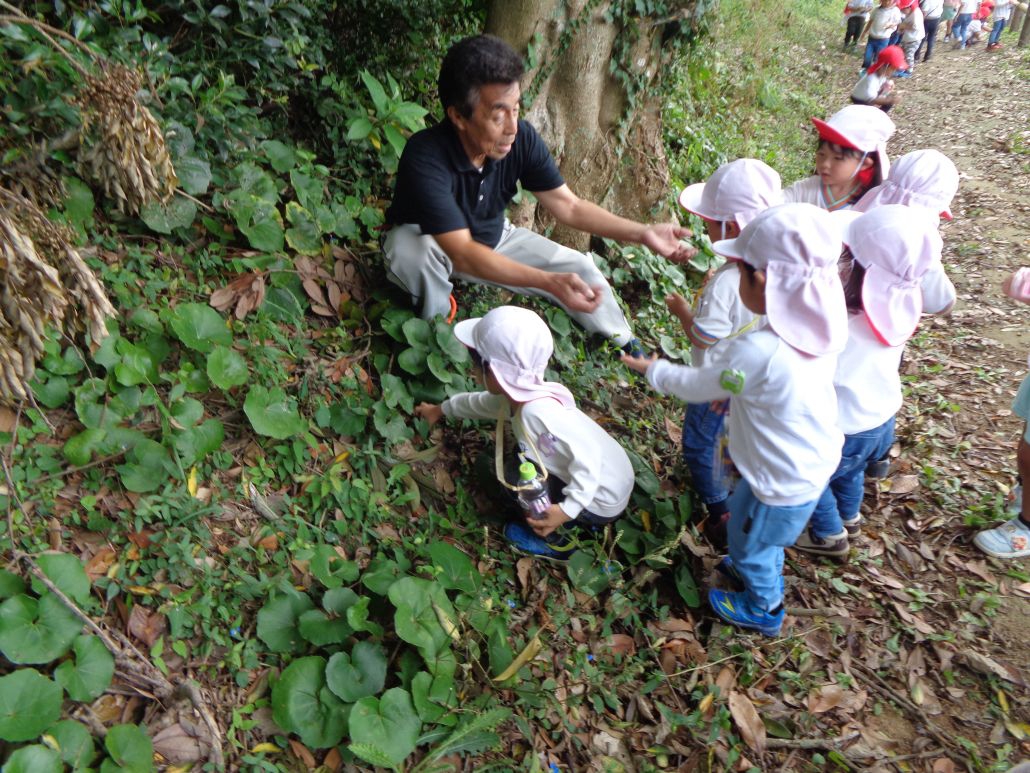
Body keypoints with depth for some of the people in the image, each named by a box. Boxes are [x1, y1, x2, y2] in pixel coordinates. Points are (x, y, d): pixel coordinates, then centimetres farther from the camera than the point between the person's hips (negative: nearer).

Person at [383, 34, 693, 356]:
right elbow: (463, 254, -42)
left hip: (491, 238, 5)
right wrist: (549, 281, -51)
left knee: (579, 268, -3)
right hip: (425, 240, -4)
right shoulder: (425, 158, -39)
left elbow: (568, 206, -13)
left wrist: (642, 233, -22)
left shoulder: (522, 138, -23)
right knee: (410, 248, -39)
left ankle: (627, 348, 23)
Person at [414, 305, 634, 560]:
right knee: (524, 453, 19)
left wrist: (567, 510, -34)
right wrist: (441, 409, 32)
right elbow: (480, 402, 18)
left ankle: (556, 539, 8)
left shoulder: (538, 412, -33)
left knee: (514, 471, -11)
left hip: (603, 502, -9)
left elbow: (588, 457, -33)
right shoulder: (518, 395, -4)